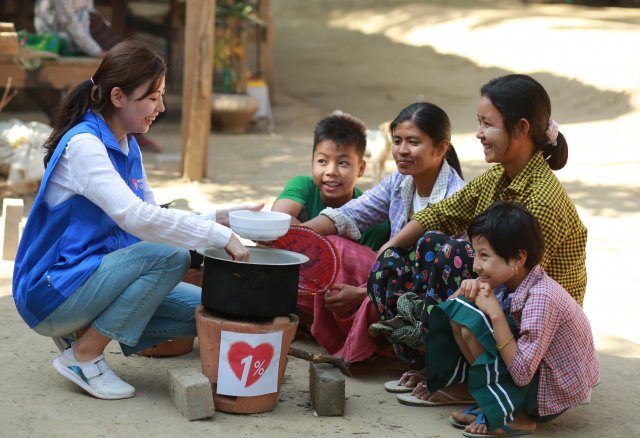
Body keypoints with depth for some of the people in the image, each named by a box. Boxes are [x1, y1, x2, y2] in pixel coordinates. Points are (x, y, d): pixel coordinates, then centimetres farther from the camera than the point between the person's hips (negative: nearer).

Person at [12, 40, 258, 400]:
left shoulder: (128, 147, 10)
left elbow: (153, 219, 9)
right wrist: (220, 236, -28)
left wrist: (220, 219, -6)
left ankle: (88, 330, 6)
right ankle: (84, 356, -14)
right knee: (170, 256, -26)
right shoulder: (83, 144, -20)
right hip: (54, 291, -9)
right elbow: (136, 218, -31)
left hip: (93, 279, 9)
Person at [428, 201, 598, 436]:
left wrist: (495, 314, -31)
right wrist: (464, 290, -15)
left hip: (550, 396, -9)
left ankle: (510, 416, -10)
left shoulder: (540, 298, -28)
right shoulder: (508, 281, -3)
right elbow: (449, 311, 8)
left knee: (472, 324, -23)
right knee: (458, 315, 2)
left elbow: (522, 374, -31)